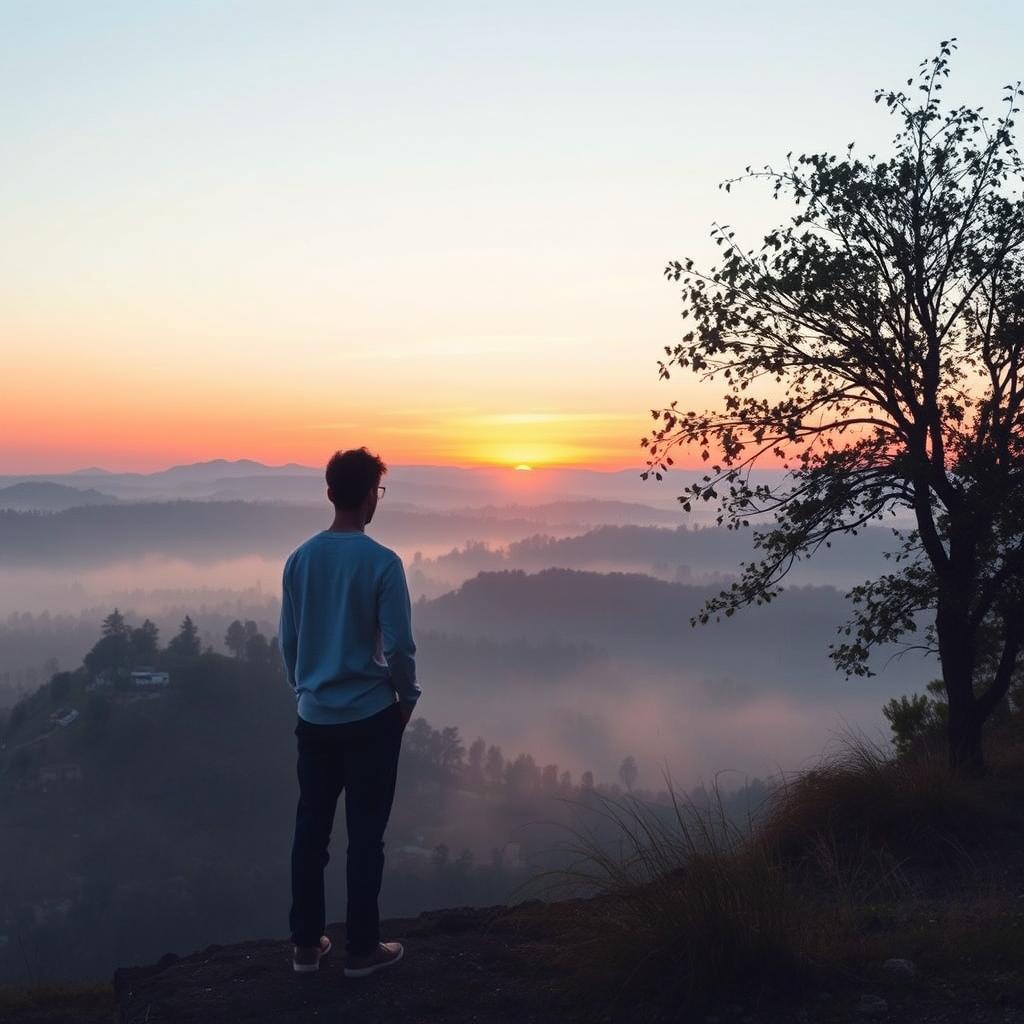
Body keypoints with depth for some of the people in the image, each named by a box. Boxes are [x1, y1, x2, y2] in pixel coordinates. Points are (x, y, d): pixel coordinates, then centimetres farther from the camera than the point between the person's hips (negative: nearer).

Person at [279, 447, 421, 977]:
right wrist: (407, 697, 3)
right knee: (365, 834, 5)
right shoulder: (382, 562, -15)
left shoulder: (300, 558, 1)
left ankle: (306, 943, 22)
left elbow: (287, 638, 7)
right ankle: (361, 948, 15)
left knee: (310, 829, 12)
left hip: (314, 715, 5)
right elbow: (399, 645, -14)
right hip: (370, 716, -5)